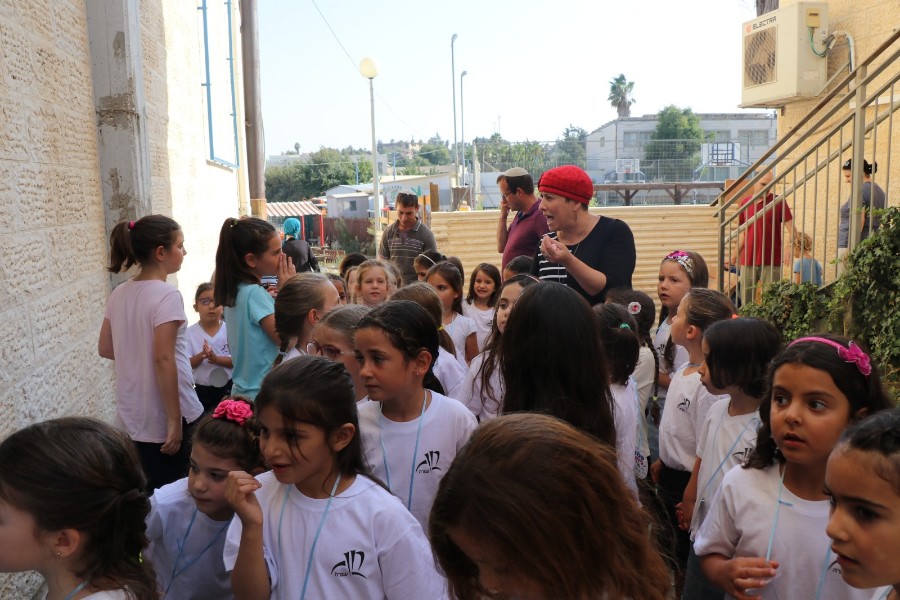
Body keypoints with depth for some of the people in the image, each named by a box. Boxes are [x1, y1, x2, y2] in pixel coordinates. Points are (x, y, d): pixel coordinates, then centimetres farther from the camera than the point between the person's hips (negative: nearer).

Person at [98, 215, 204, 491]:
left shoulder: (119, 294, 5)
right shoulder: (167, 295, -17)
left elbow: (105, 349, 14)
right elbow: (164, 360, -22)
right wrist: (175, 420, -19)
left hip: (131, 416, 7)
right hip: (163, 417, -7)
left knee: (149, 493, 18)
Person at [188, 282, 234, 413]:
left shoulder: (229, 329, -7)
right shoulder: (190, 333, -5)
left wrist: (216, 359, -25)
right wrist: (201, 356, -25)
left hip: (228, 388, 0)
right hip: (203, 391, 1)